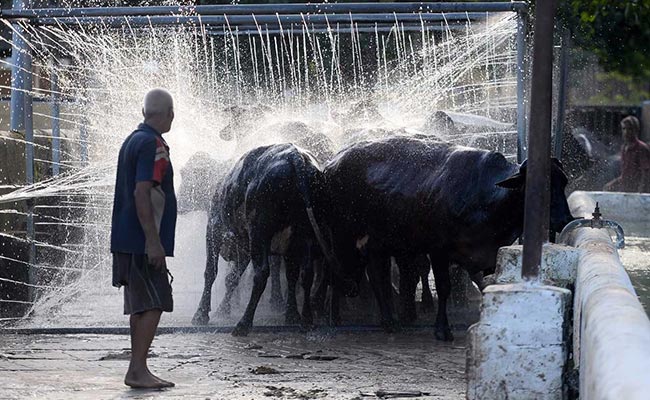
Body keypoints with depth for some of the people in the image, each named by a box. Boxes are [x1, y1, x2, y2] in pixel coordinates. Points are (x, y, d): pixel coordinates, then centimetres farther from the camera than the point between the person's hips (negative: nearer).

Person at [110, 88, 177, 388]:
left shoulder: (132, 141, 16)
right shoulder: (153, 145, -14)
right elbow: (142, 193, -22)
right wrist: (153, 241, -22)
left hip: (126, 240, 10)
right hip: (143, 241, -10)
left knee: (141, 306, 12)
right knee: (153, 305, -9)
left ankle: (138, 370, 14)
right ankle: (137, 371, -12)